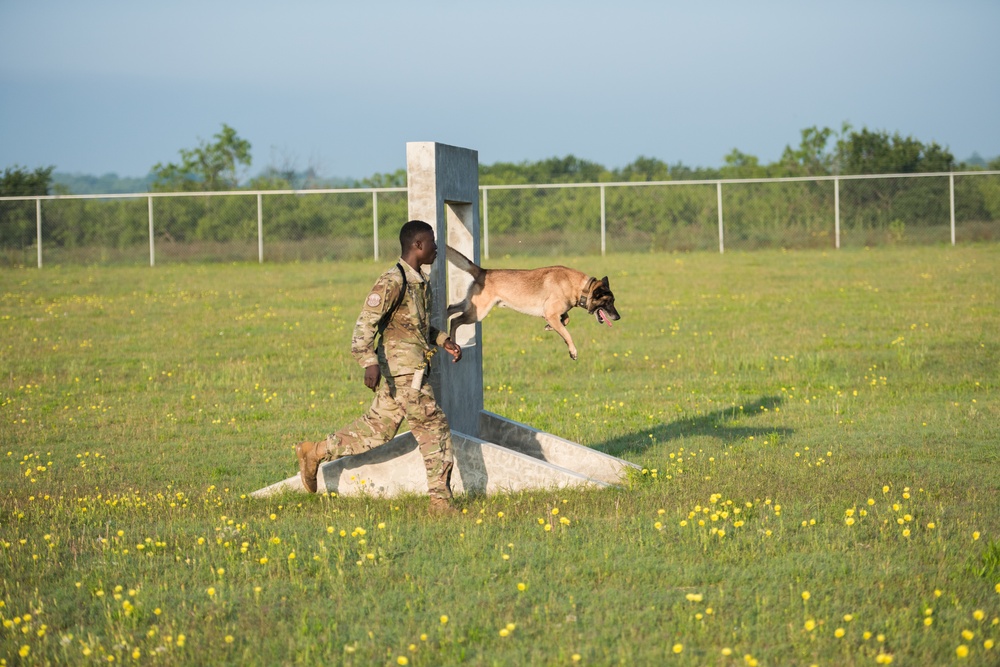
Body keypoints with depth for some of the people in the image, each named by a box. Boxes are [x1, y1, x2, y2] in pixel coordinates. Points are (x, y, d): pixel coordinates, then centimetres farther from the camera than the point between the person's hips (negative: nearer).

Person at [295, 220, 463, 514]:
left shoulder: (422, 282, 14)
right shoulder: (392, 282, -15)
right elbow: (366, 323, -20)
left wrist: (444, 341, 17)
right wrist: (370, 362, -32)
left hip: (410, 369, 9)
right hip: (405, 370, -9)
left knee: (376, 429, 14)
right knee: (434, 428, -6)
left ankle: (314, 452, 22)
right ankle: (440, 499, -1)